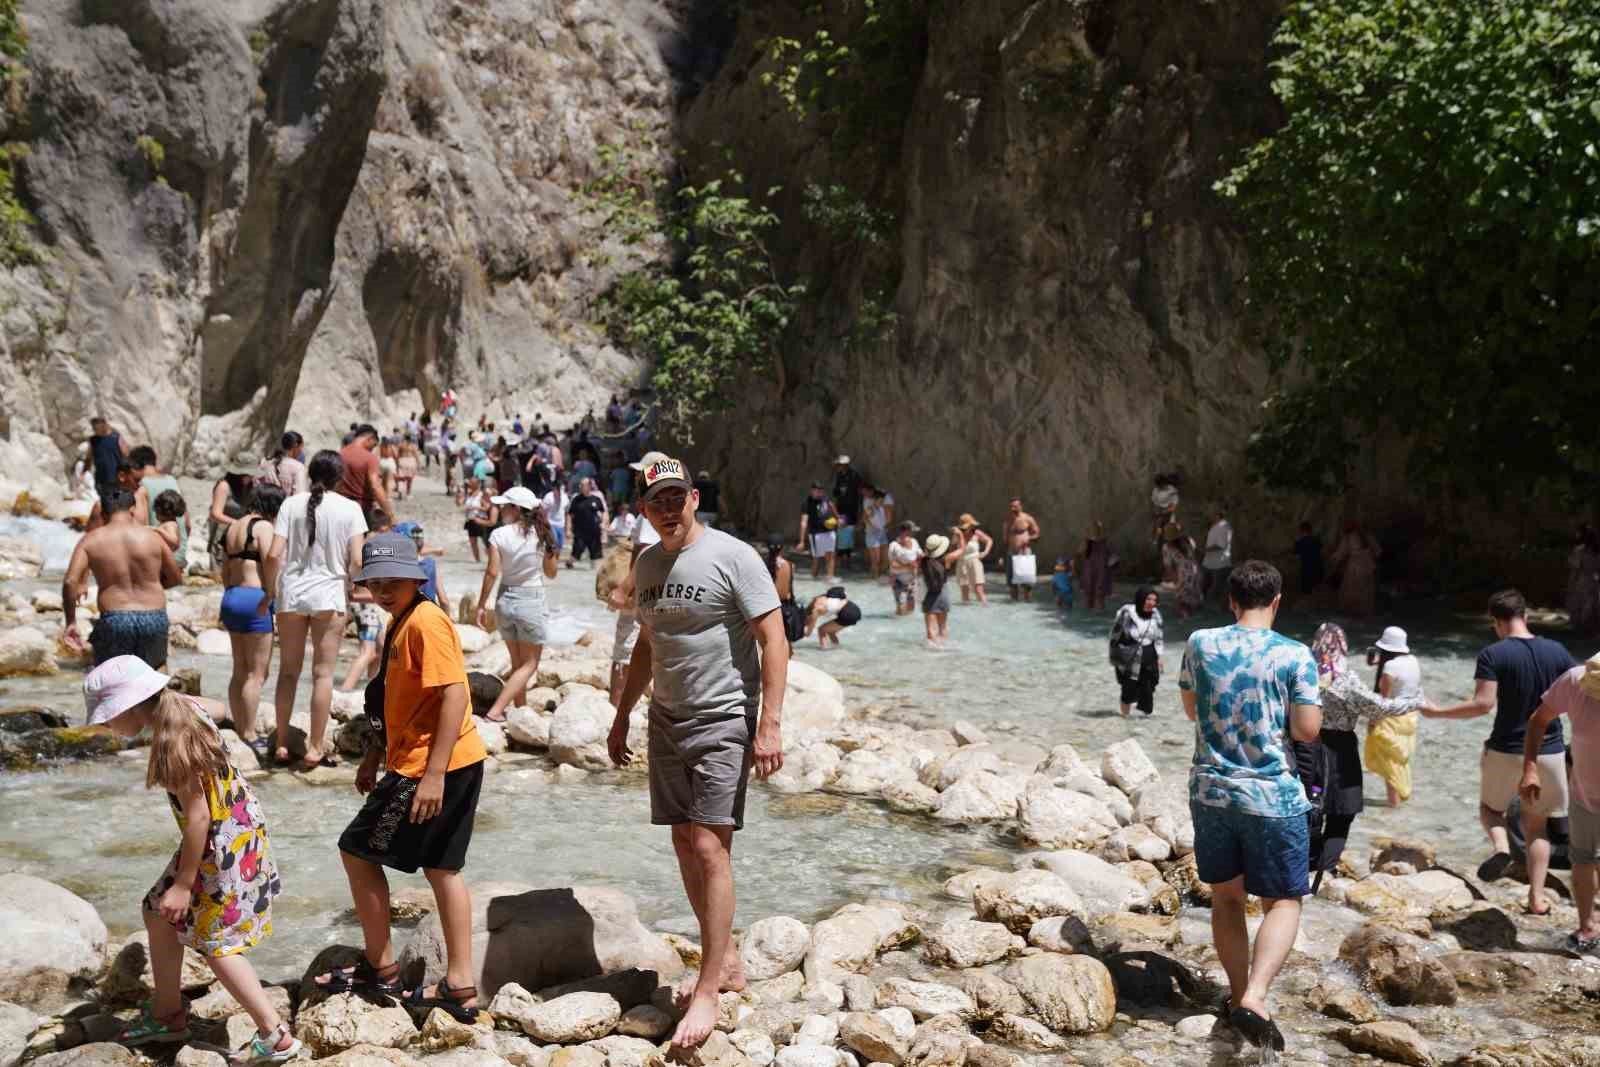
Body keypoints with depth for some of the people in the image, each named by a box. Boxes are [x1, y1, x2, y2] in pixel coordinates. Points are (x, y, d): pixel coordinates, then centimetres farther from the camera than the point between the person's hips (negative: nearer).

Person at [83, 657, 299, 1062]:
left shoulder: (173, 742, -28)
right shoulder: (185, 707, -2)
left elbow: (198, 816, -26)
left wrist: (184, 884, -18)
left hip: (227, 843, -10)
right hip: (223, 832, 10)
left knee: (215, 945, 0)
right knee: (158, 912, 21)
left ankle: (276, 1037, 6)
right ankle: (167, 1014, 36)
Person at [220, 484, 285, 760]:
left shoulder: (233, 527, 16)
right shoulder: (264, 527, -10)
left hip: (232, 597, 9)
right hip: (256, 599, -9)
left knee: (240, 671, 14)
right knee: (257, 673, -4)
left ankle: (240, 731, 18)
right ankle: (249, 736, -3)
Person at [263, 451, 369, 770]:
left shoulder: (292, 504, 1)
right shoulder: (349, 508, -3)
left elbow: (274, 555, -5)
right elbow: (357, 560, -9)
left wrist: (268, 593, 8)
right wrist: (355, 591, 9)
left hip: (291, 593, 2)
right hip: (329, 594, -2)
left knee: (288, 671, 13)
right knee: (323, 673, 3)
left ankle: (282, 744, 18)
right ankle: (316, 748, 4)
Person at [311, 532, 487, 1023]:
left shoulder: (426, 621, -17)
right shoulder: (401, 624, 15)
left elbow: (454, 695, -23)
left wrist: (433, 774, -25)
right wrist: (373, 757, 25)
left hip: (431, 768, -10)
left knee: (357, 850, 2)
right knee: (442, 868, 12)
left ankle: (379, 968, 12)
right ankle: (459, 986, 15)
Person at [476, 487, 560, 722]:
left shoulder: (499, 535, -9)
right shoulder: (541, 535, -7)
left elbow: (492, 572, -11)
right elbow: (551, 573, 2)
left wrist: (481, 605, -3)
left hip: (506, 602, 2)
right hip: (532, 602, -2)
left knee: (517, 663, 19)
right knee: (529, 665, 7)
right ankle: (495, 711, -5)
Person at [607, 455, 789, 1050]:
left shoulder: (733, 556, -11)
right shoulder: (647, 565, 11)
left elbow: (772, 639, -13)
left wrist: (770, 724, -19)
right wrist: (622, 717, 23)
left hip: (723, 721, -7)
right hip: (667, 721, 7)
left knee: (709, 847, -11)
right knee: (685, 845, 9)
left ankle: (707, 990, -6)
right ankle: (727, 961, 23)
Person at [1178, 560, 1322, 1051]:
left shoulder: (1200, 643, -1)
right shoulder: (1294, 655, -11)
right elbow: (1308, 730, -9)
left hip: (1211, 790, 3)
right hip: (1273, 797, -3)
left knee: (1226, 896, 18)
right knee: (1283, 901, 7)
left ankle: (1239, 994, 25)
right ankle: (1253, 997, -12)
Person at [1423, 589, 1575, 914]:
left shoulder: (1493, 655, -13)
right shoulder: (1557, 651, -2)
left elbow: (1483, 704, -20)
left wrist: (1437, 712, -10)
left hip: (1506, 750, -3)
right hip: (1550, 751, 3)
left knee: (1490, 806, 22)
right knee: (1536, 824, 16)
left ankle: (1501, 845, -10)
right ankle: (1537, 897, 8)